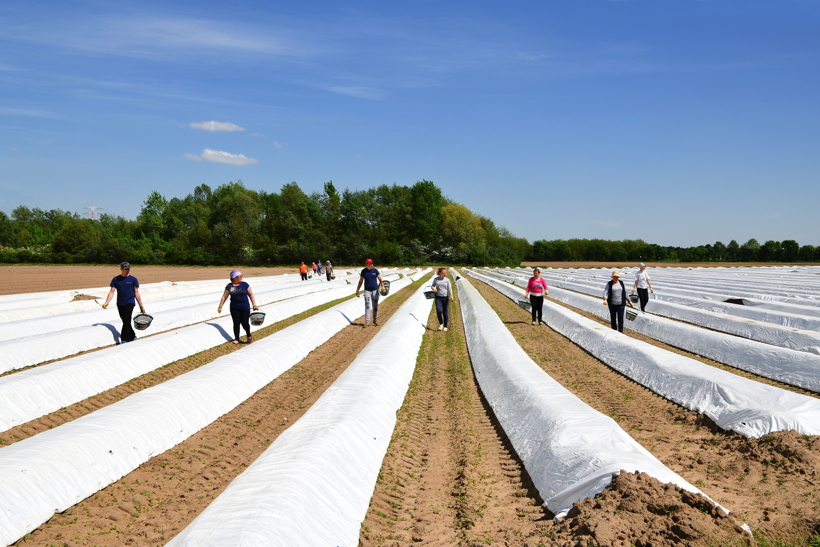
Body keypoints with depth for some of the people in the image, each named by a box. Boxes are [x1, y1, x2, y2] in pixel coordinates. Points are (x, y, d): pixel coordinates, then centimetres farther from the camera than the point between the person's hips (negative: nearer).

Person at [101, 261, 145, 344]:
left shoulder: (133, 279, 1)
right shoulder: (116, 279, 6)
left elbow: (136, 293, 3)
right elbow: (112, 292, 4)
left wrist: (141, 306, 3)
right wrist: (106, 302, -11)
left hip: (129, 303, -3)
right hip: (120, 304, 3)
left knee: (127, 321, -11)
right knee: (125, 322, 9)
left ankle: (124, 340, -10)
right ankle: (132, 336, 26)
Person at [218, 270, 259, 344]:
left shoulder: (245, 285, 2)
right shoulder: (229, 286, 2)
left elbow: (251, 294, 6)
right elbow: (224, 297, 7)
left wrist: (254, 305, 0)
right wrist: (220, 306, 3)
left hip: (245, 308, -1)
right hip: (234, 308, 1)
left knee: (245, 323, -3)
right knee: (236, 323, 1)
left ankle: (248, 335, 23)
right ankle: (236, 339, 11)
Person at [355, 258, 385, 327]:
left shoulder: (375, 270, 0)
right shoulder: (363, 271, 0)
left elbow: (380, 279, 0)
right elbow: (360, 281, 8)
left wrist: (382, 286, -17)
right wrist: (357, 290, 6)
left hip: (375, 290, 1)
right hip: (367, 290, -1)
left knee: (375, 306, 7)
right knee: (367, 306, -8)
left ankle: (375, 320, 19)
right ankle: (367, 321, -10)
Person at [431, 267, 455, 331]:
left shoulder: (447, 280, 0)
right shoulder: (435, 279, 3)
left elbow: (449, 288, -5)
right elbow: (432, 286, 15)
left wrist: (451, 296, -19)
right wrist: (433, 288, -9)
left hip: (445, 298, 0)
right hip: (438, 298, 0)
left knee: (445, 313, 3)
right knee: (439, 311, -15)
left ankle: (445, 326, 17)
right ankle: (441, 323, 10)